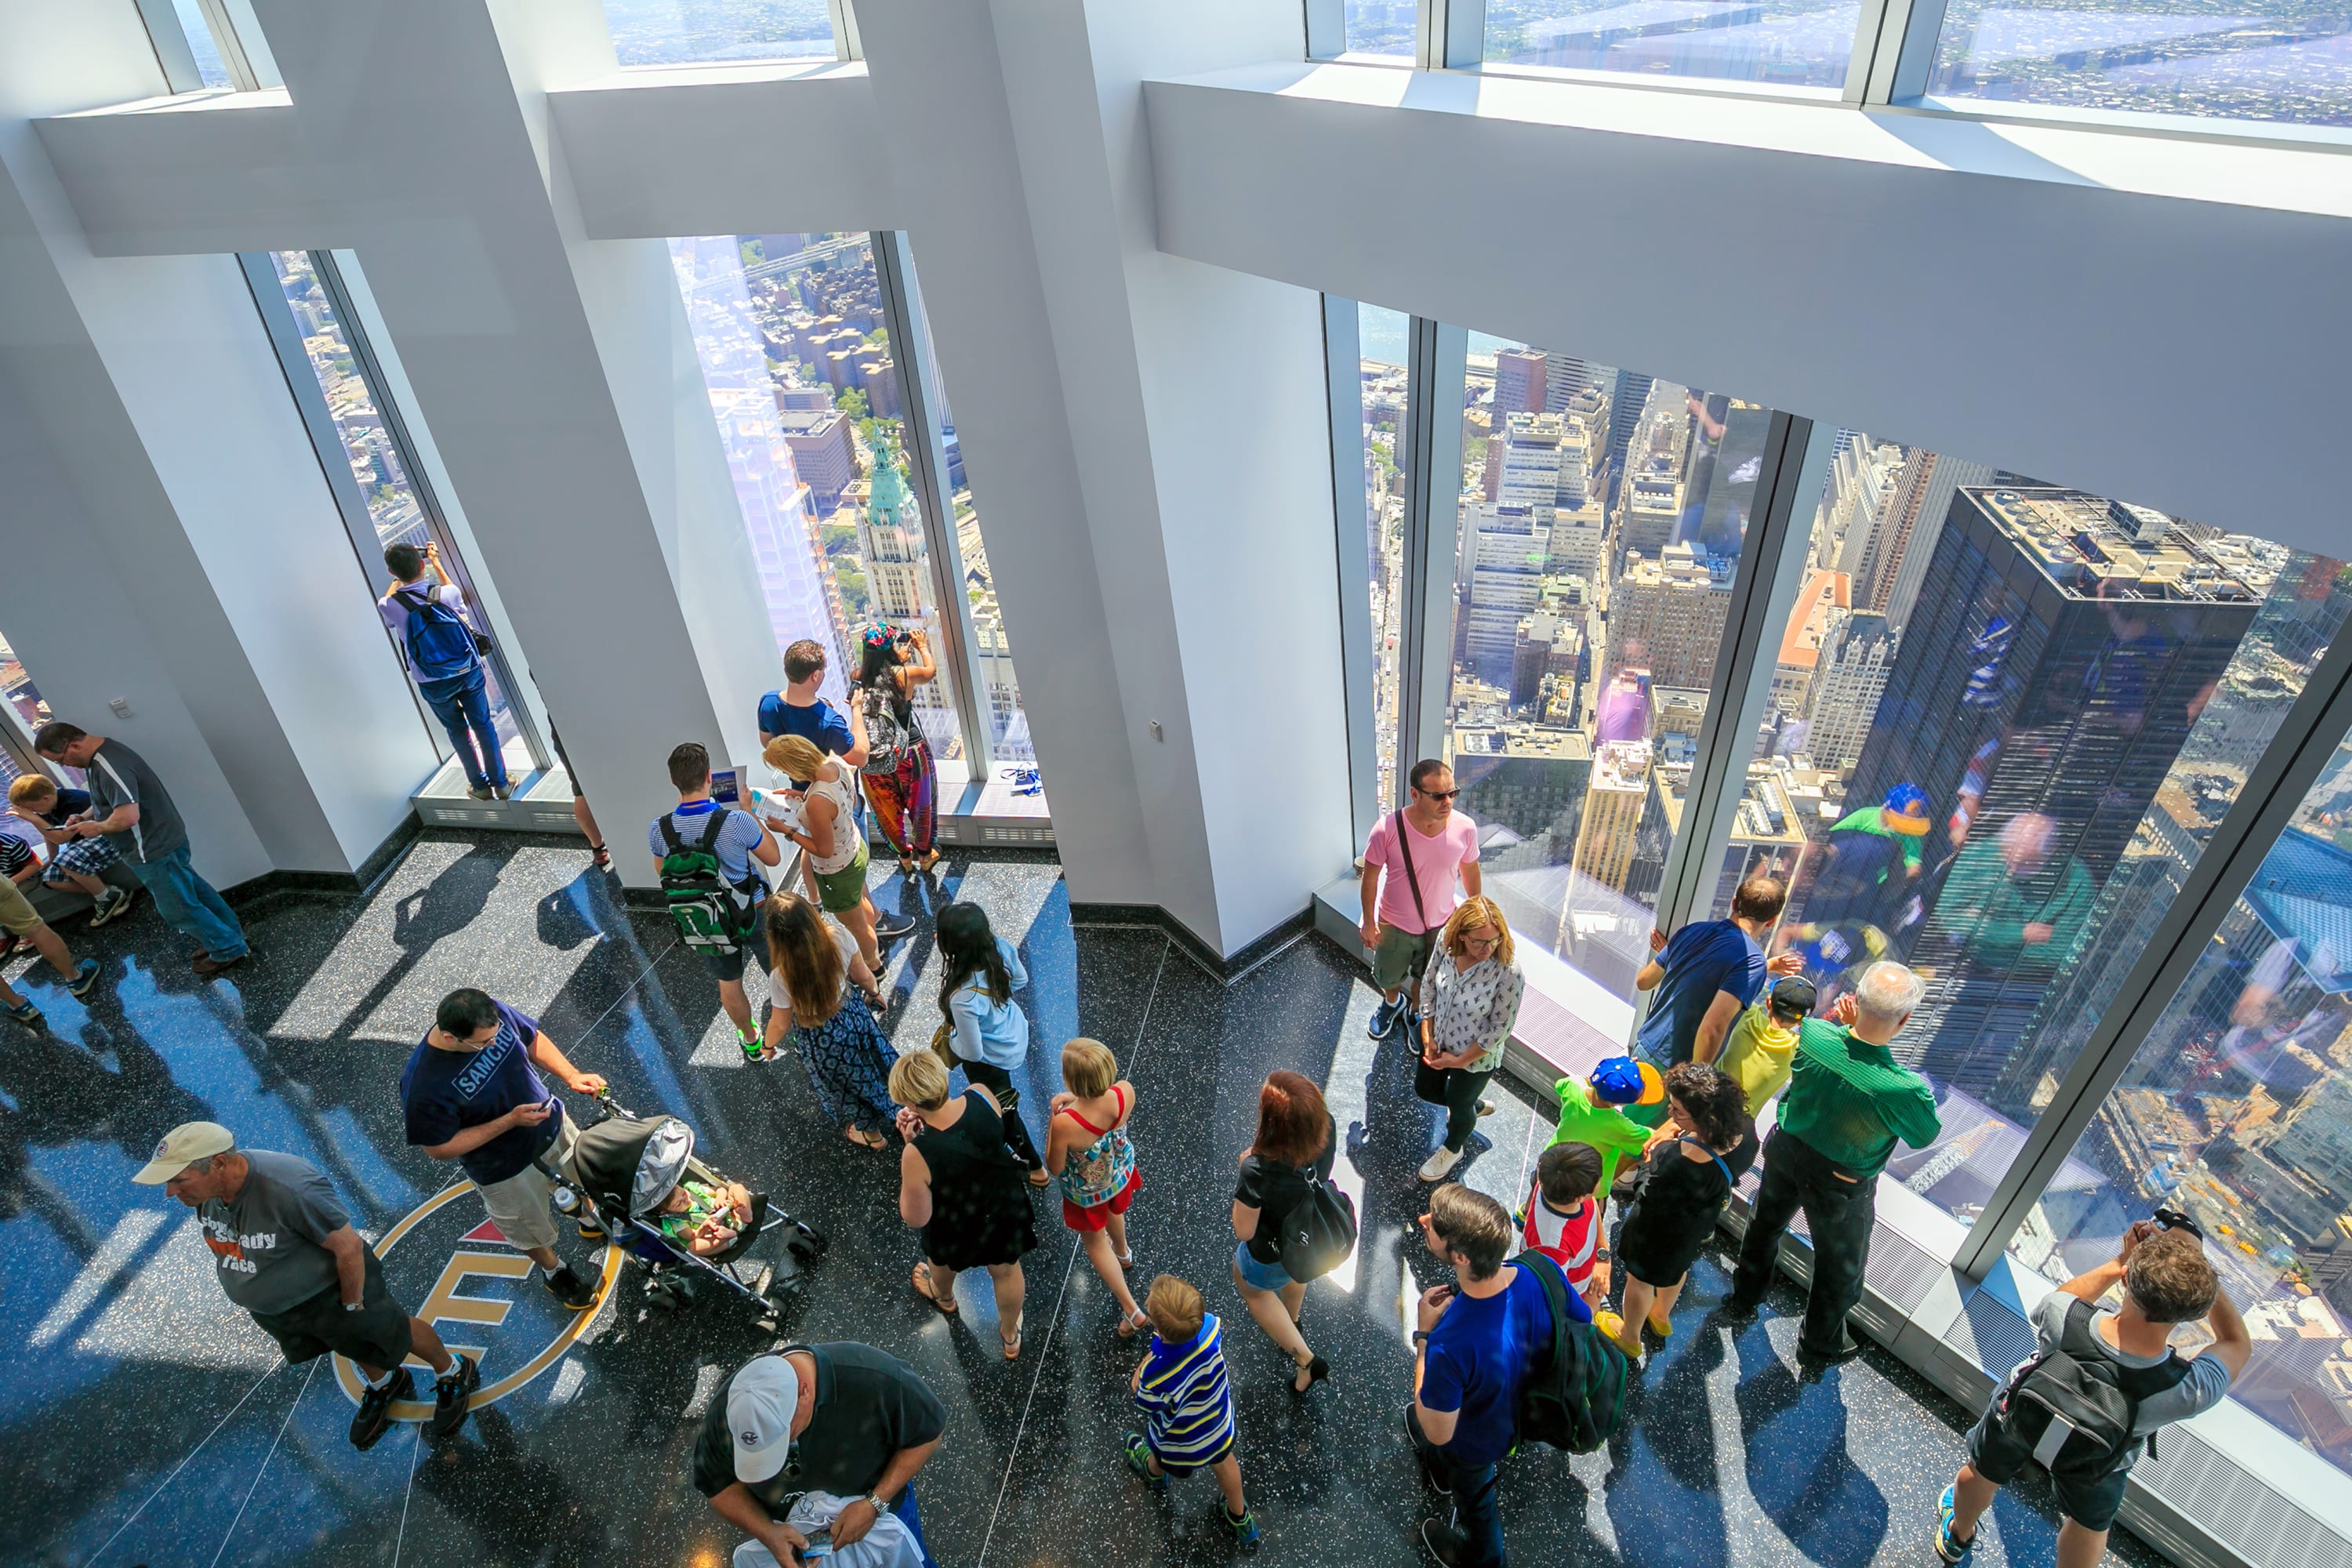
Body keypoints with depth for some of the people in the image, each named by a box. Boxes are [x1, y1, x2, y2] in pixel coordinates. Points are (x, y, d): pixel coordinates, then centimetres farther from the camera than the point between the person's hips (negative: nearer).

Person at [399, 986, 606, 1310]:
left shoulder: (493, 1014, -26)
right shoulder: (423, 1084, -38)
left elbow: (533, 1039, -5)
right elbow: (440, 1148, -25)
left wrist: (570, 1075, -17)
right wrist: (510, 1121, -31)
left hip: (551, 1124, 4)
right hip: (506, 1169, -4)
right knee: (531, 1231, 25)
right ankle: (554, 1271, 57)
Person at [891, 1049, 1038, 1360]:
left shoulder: (918, 1154, -40)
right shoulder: (980, 1096, -29)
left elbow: (915, 1218, -22)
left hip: (956, 1228, -2)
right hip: (1005, 1207, 2)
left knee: (942, 1262, 36)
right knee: (1006, 1271, 32)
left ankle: (944, 1297, 71)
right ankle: (1010, 1337, 59)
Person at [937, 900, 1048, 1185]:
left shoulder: (963, 998, -44)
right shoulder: (1000, 947, -26)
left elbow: (973, 1052, -28)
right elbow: (1020, 980, -4)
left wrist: (953, 1037, -8)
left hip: (991, 1060, -7)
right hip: (1014, 1031, 7)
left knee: (1002, 1114, 23)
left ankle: (1036, 1169, 46)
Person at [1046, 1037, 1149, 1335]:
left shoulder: (1065, 1124, -45)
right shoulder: (1125, 1092, -33)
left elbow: (1055, 1167, -23)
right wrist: (1077, 1099, -18)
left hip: (1086, 1192, -4)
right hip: (1120, 1173, 4)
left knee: (1096, 1244, 27)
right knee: (1114, 1210, 39)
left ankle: (1132, 1311, 36)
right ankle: (1122, 1253, 70)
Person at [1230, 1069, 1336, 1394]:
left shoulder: (1258, 1172, -45)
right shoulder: (1326, 1125, -31)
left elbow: (1243, 1232, -27)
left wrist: (1245, 1165, -19)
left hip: (1271, 1255, -5)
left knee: (1249, 1285, 31)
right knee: (1295, 1270, 40)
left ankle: (1306, 1361, 35)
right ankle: (1292, 1323, 71)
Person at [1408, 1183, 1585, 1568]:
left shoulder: (1448, 1345, -49)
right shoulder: (1541, 1270, -35)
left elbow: (1439, 1433, -29)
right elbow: (1584, 1323, -11)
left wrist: (1424, 1334, -25)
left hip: (1477, 1440, -5)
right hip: (1529, 1407, 5)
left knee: (1473, 1494, 31)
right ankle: (1438, 1471, 71)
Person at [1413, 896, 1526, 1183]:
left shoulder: (1508, 972, -36)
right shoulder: (1446, 940, -24)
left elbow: (1501, 1029, -22)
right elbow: (1429, 985, -6)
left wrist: (1460, 1060, -13)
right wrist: (1427, 1037, -7)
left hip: (1476, 1055, -4)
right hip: (1438, 1039, 4)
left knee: (1458, 1105, 22)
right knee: (1425, 1090, 27)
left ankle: (1453, 1148, 57)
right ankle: (1478, 1105, 57)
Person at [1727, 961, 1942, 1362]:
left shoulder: (1810, 1034, -29)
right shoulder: (1905, 1089, -37)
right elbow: (1926, 1135, -14)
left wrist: (1835, 1019, -11)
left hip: (1787, 1149, 4)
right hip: (1841, 1185, -3)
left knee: (1765, 1224, 31)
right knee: (1841, 1263, 25)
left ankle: (1743, 1298, 55)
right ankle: (1821, 1341, 49)